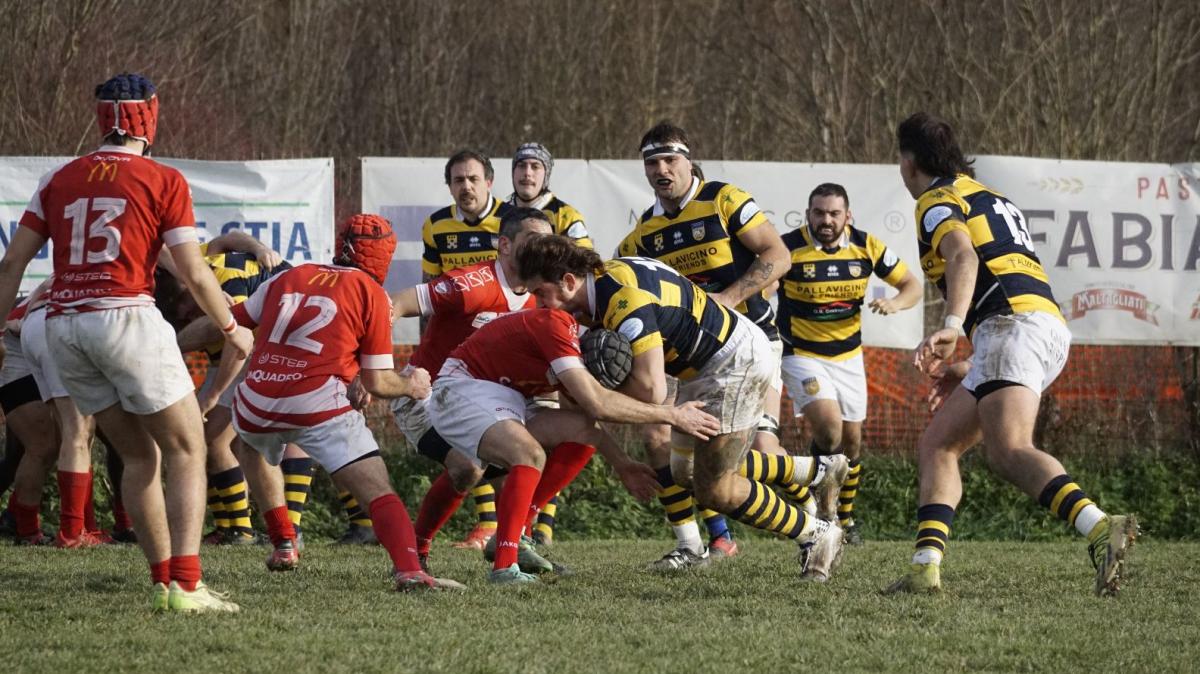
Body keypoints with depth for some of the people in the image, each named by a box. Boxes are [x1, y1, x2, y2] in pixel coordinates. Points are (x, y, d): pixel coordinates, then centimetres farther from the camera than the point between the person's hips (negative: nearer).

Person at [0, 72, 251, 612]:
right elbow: (193, 274, -1)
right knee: (186, 450, 2)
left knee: (139, 455, 17)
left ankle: (162, 582, 13)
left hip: (63, 323, 5)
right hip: (126, 318, -5)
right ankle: (186, 585, -11)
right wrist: (231, 329, 14)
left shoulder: (59, 179, 13)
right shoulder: (163, 181, 0)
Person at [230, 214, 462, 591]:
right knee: (377, 492, -8)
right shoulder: (372, 294, 8)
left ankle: (283, 543, 34)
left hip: (257, 404, 4)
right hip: (317, 405, -4)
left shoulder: (287, 279, 19)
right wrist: (412, 386, 26)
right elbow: (377, 383, 9)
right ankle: (409, 570, -31)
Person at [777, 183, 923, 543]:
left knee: (851, 440, 11)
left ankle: (844, 516, 32)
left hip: (848, 356, 4)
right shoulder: (788, 248, -17)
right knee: (828, 426, -23)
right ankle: (825, 510, -6)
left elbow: (912, 284, 1)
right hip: (801, 355, -4)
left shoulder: (866, 246, -7)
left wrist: (895, 303, -22)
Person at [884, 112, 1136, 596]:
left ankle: (1100, 528, -49)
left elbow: (963, 256, -16)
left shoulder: (937, 201, 5)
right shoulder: (991, 198, 33)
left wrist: (951, 327, -31)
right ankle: (925, 569, 3)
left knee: (1008, 452, -26)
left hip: (1011, 323, -9)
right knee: (937, 446, 15)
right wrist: (970, 370, 38)